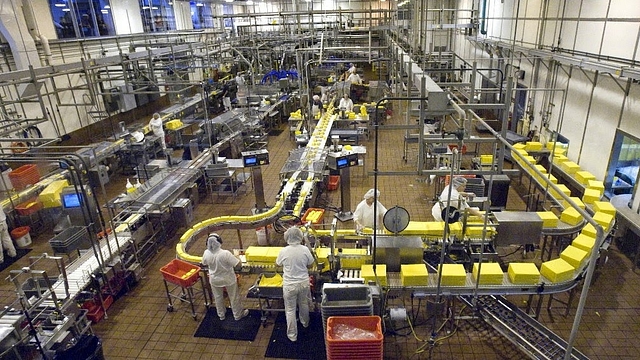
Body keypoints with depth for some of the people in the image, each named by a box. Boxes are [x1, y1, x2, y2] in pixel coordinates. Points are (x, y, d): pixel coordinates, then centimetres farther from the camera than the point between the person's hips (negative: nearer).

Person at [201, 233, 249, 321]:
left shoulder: (206, 253, -22)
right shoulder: (225, 253, -35)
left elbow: (205, 264, -1)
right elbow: (237, 264, -28)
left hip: (215, 280, 3)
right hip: (228, 279, -3)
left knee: (218, 297, 27)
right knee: (234, 297, 20)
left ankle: (221, 315, 48)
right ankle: (238, 315, 40)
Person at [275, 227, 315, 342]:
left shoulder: (284, 251, -19)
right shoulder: (305, 249, -15)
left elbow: (278, 264, 0)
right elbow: (310, 264, -1)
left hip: (289, 285, -3)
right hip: (304, 282, 3)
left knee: (290, 310, 14)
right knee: (304, 304, 27)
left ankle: (292, 335, 24)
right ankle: (305, 323, 52)